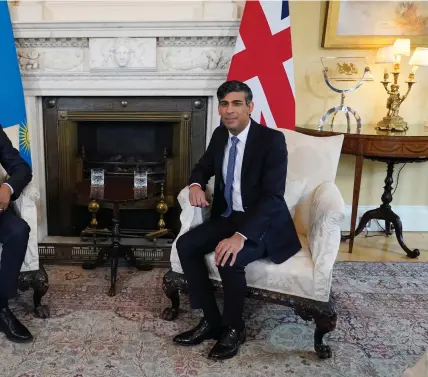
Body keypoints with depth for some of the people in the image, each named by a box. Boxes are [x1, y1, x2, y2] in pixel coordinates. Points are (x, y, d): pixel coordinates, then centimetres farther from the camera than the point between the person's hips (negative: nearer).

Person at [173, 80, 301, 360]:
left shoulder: (272, 140, -18)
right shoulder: (220, 135, 3)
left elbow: (273, 196, -25)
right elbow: (203, 167, 17)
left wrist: (240, 236, -37)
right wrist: (196, 185, -9)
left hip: (263, 224, -6)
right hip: (227, 217, 7)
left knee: (229, 258, -31)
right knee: (185, 245, -14)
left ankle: (234, 328, -3)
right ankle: (211, 321, 0)